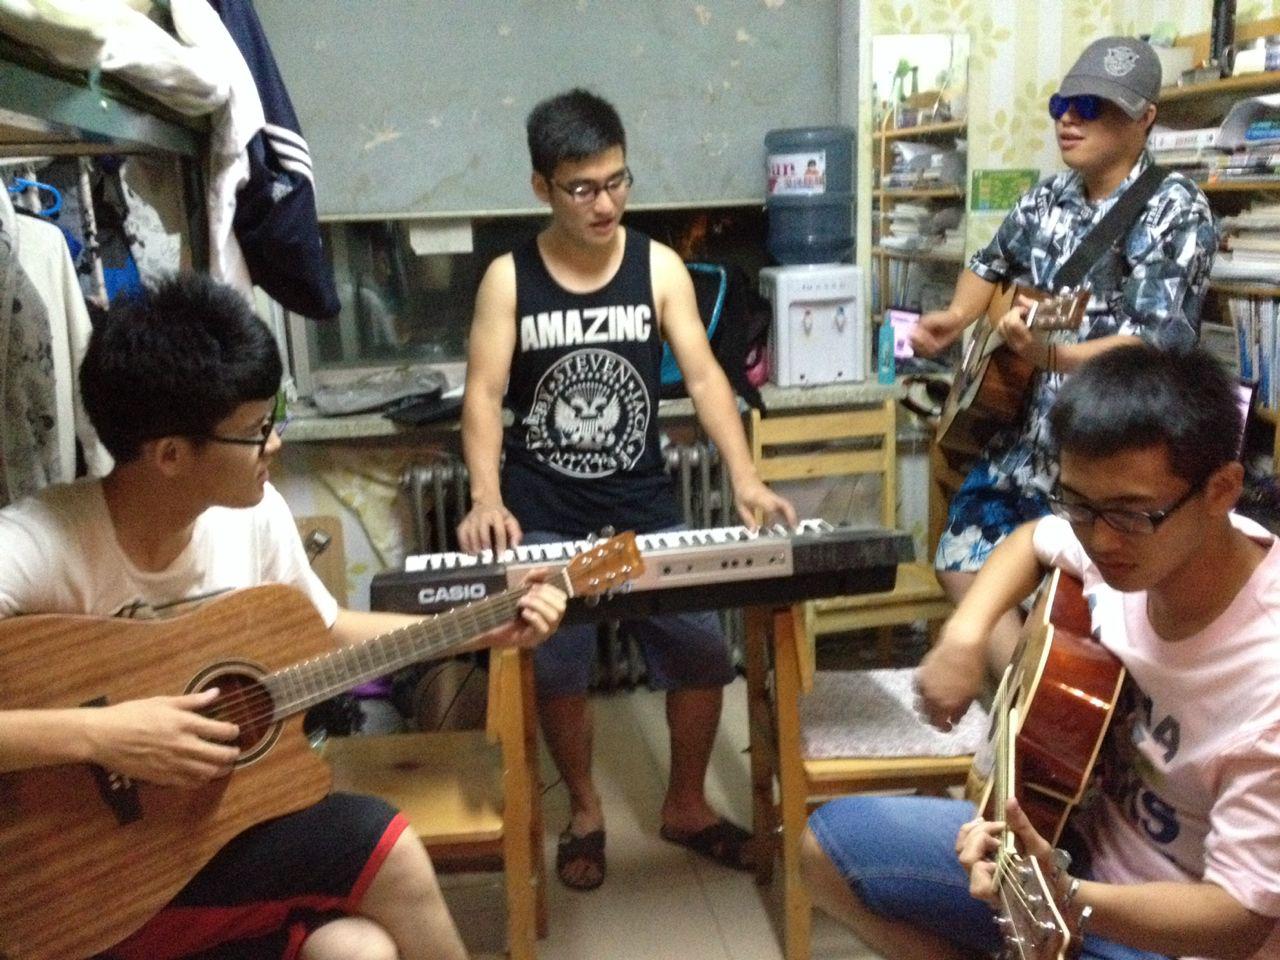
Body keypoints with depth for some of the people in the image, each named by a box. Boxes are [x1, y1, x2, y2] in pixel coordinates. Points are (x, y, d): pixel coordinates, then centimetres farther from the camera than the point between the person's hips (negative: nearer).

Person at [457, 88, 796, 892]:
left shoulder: (659, 266, 0)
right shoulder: (508, 278, -3)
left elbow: (703, 376, -6)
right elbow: (485, 395, -9)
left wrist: (746, 481, -20)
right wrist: (488, 501, -25)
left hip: (646, 507, 1)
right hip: (545, 517, -1)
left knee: (704, 651, -3)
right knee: (558, 666, -7)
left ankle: (686, 804, 23)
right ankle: (585, 809, 22)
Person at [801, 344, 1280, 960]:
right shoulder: (1136, 543, -13)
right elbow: (1034, 541, 11)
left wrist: (1064, 902, -41)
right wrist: (966, 633, -7)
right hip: (1078, 839, 7)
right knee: (829, 844, 6)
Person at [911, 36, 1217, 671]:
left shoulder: (1176, 211, -13)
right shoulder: (1047, 200, 6)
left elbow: (1157, 345, -23)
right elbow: (991, 265, 26)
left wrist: (1050, 355, -38)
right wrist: (955, 319, 6)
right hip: (1025, 434, 7)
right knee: (961, 561, 10)